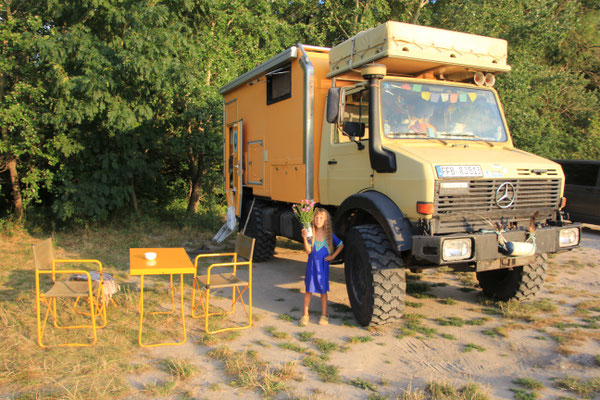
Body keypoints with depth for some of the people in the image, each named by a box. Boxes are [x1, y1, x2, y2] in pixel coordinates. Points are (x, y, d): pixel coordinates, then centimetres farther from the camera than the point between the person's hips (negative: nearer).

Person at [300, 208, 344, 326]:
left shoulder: (329, 234, -4)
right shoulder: (311, 233, -6)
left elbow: (341, 245, 9)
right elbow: (308, 250, -13)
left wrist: (333, 256, 1)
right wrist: (305, 238, -26)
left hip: (323, 265, 0)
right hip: (312, 264, 0)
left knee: (323, 290, 8)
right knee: (309, 289, 7)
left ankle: (324, 315, 22)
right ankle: (305, 314, 19)